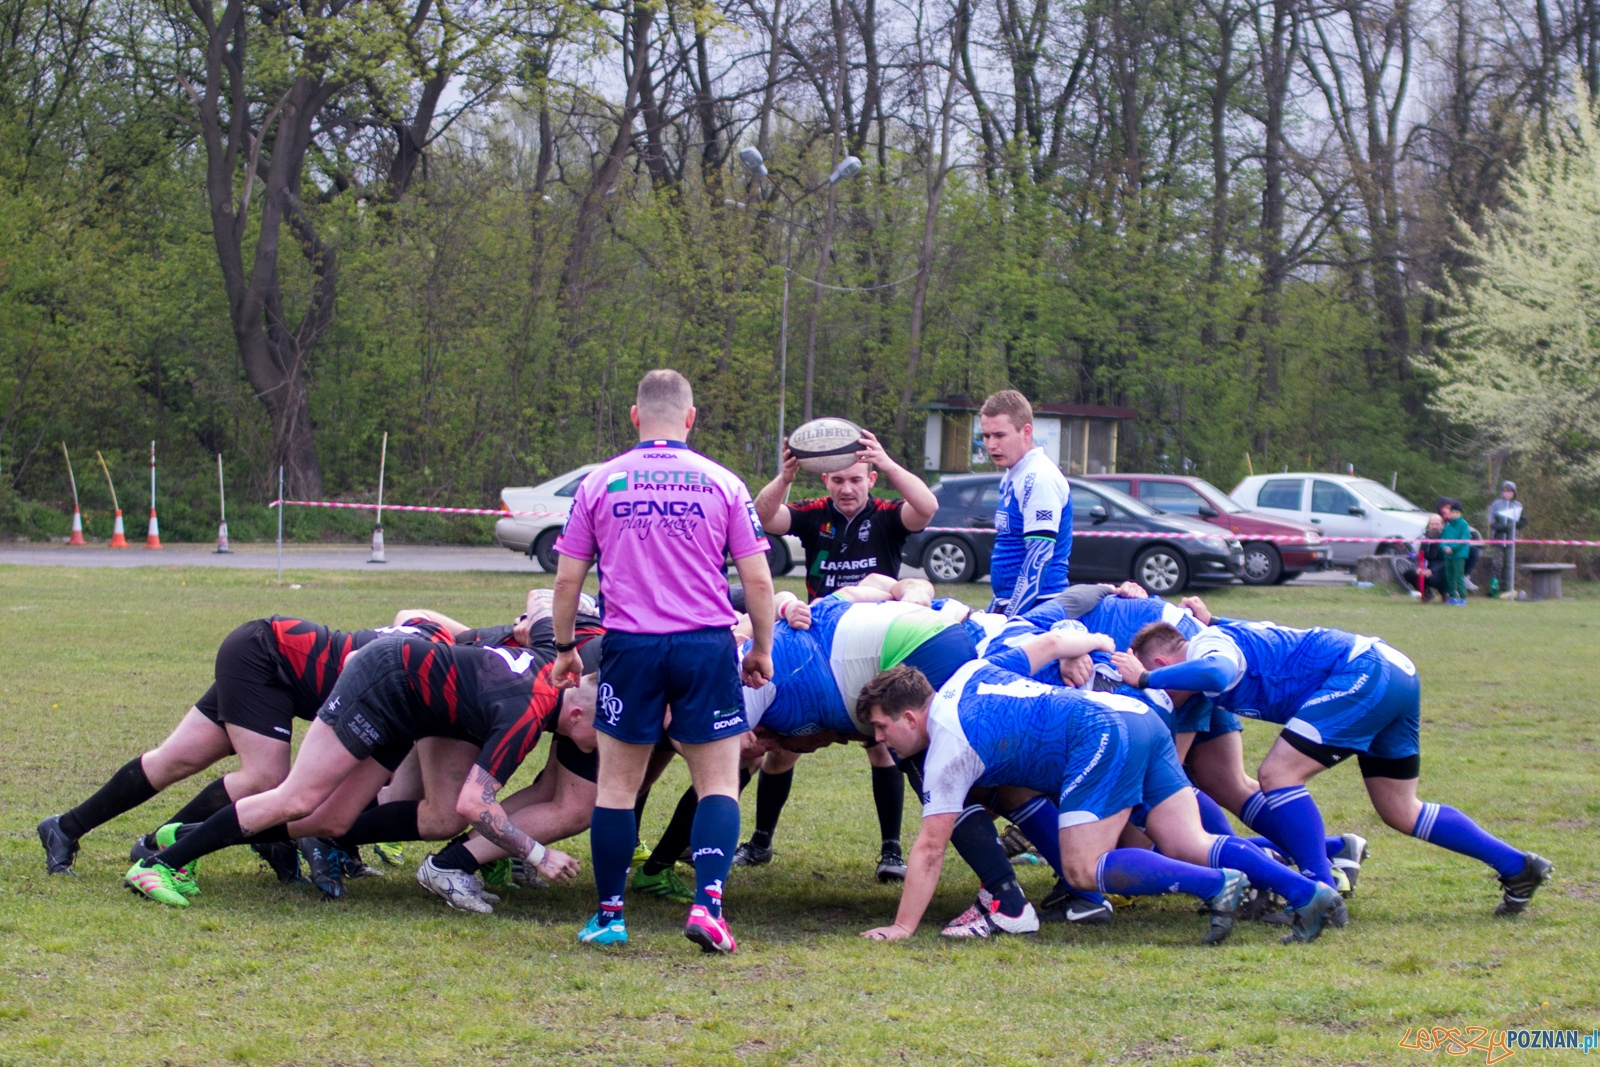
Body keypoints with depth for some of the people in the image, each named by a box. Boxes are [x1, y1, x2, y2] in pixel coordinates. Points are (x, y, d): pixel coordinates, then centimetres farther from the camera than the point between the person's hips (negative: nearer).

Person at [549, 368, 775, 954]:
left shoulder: (599, 483, 4)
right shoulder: (721, 483, 3)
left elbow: (567, 580, 7)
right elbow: (758, 581, 3)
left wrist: (564, 648, 20)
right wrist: (761, 650, 15)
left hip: (630, 647, 1)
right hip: (707, 646, 0)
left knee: (616, 784, 12)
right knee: (719, 783, 5)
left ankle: (609, 916, 14)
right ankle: (707, 903, -12)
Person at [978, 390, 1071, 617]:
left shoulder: (1039, 479, -14)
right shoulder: (1011, 478, 16)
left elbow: (1039, 556, -20)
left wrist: (1011, 618, -21)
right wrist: (994, 612, 21)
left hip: (1035, 611, -9)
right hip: (1011, 606, 9)